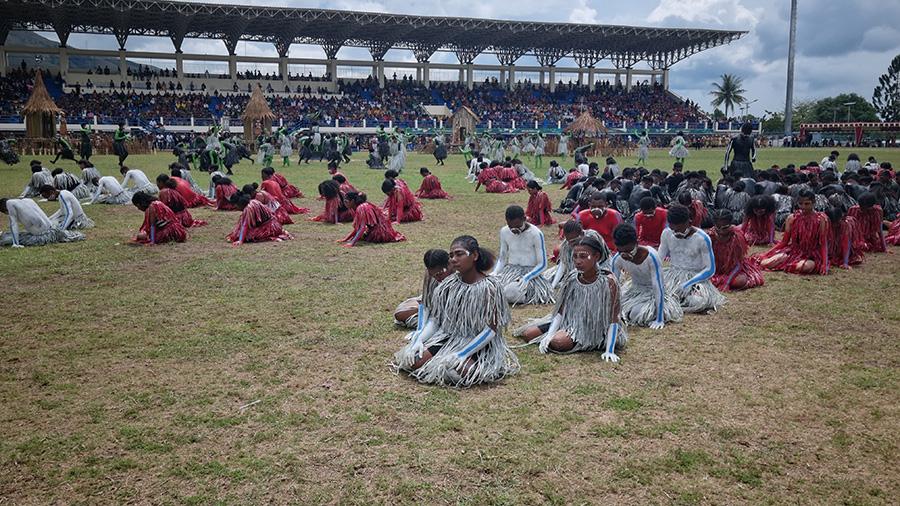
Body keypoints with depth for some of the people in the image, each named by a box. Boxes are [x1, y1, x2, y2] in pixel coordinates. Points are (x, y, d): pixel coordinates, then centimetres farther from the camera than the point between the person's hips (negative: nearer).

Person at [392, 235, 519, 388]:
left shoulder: (489, 287, -12)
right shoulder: (449, 284, 2)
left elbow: (490, 329, -16)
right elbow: (434, 319, 5)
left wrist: (460, 355, -26)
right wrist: (419, 340, -15)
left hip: (478, 344, -4)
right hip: (448, 337, 4)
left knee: (458, 371, -34)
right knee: (413, 361, -19)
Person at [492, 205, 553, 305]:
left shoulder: (536, 234, -12)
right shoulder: (504, 232, 2)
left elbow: (542, 264, -9)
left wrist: (526, 278, -24)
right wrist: (495, 273, -7)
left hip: (529, 272, -5)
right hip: (510, 270, 5)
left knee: (511, 293, -35)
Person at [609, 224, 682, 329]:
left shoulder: (651, 256, -34)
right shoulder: (617, 260, -22)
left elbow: (658, 286, -31)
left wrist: (659, 319, -32)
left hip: (653, 292, -4)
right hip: (634, 289, 4)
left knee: (641, 315, -26)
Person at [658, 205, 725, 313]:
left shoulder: (702, 238, -16)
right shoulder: (667, 233, -3)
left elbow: (710, 270, -13)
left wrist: (686, 285, -25)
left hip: (695, 277, -3)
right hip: (672, 274, 4)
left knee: (700, 301, -36)